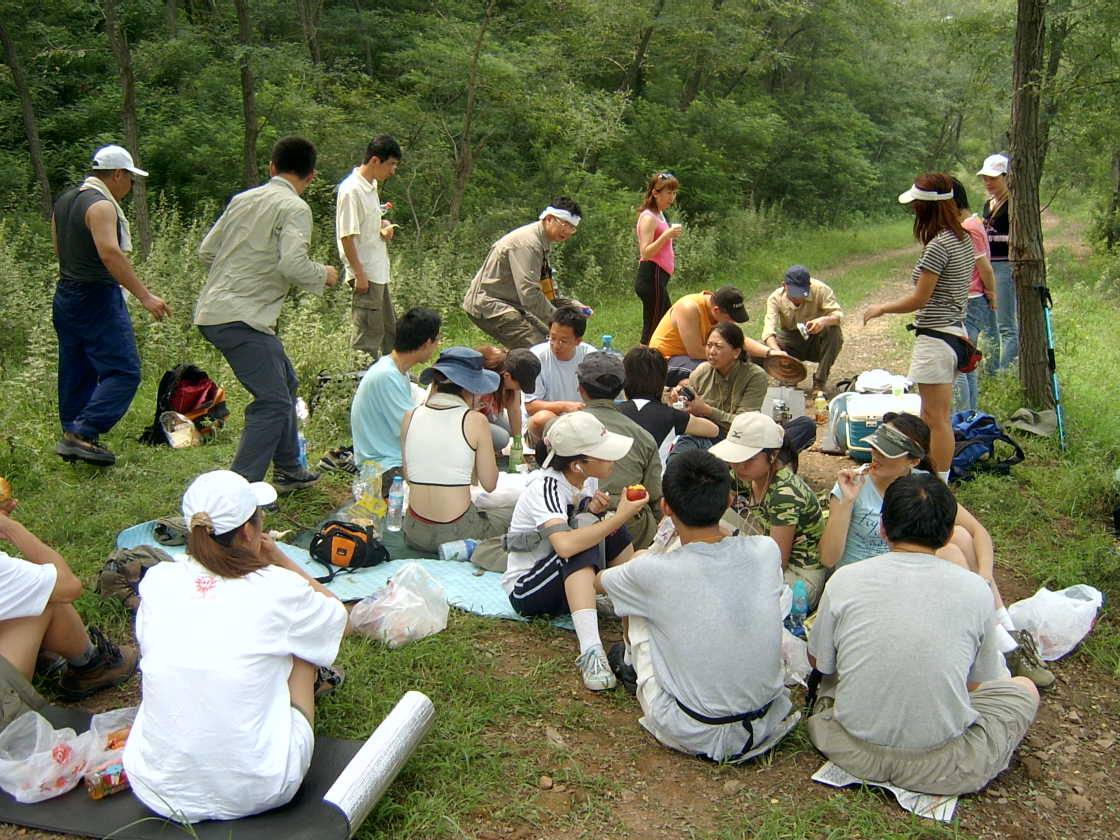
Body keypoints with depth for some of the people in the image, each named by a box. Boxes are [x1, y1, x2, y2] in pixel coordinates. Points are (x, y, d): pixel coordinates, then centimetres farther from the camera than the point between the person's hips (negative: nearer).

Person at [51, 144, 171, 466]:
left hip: (65, 295, 10)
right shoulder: (101, 206, -15)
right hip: (98, 298, -10)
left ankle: (71, 433, 21)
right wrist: (145, 296, -30)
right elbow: (110, 253, -28)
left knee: (76, 372, 15)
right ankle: (82, 434, -13)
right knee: (123, 371, -8)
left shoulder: (64, 200, 14)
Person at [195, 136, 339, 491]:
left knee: (285, 383, 21)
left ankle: (289, 471, 30)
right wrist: (324, 275, -3)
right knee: (273, 402, -8)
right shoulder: (294, 208, -8)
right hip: (242, 317, -9)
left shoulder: (242, 199, 15)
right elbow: (293, 264, -22)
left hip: (213, 312, 9)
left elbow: (206, 252, 17)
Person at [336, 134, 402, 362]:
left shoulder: (372, 185, 10)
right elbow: (347, 236, -19)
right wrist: (359, 274, -19)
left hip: (379, 272, 10)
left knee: (388, 330, 18)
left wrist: (384, 225, 4)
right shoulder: (351, 190, -18)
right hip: (366, 275, -10)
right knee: (368, 333, -3)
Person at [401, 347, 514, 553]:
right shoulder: (475, 420, -12)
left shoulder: (410, 416, 0)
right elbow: (489, 484, -3)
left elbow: (408, 477, 11)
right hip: (457, 534, -5)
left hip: (415, 534, 5)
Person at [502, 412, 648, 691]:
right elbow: (565, 545, -45)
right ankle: (590, 652, -43)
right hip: (526, 590, -8)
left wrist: (593, 510, -12)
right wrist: (620, 517, -37)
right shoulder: (545, 487, -26)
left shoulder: (587, 479, -3)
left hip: (570, 580, 8)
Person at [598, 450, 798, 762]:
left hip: (692, 736, -3)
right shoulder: (766, 550, -10)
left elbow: (601, 578, 7)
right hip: (767, 726, 4)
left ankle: (633, 667, 42)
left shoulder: (653, 571, -18)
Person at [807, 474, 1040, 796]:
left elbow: (818, 662, 8)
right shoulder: (975, 590, -8)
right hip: (940, 768, -1)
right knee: (1024, 688, 20)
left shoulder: (845, 580, -7)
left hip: (854, 754, 2)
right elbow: (976, 683, 8)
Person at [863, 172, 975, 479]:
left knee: (937, 419, -2)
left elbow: (919, 299, -16)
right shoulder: (963, 239, 10)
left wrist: (880, 309, -2)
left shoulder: (939, 245, -19)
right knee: (933, 416, 19)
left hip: (936, 337, -10)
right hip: (955, 332, 10)